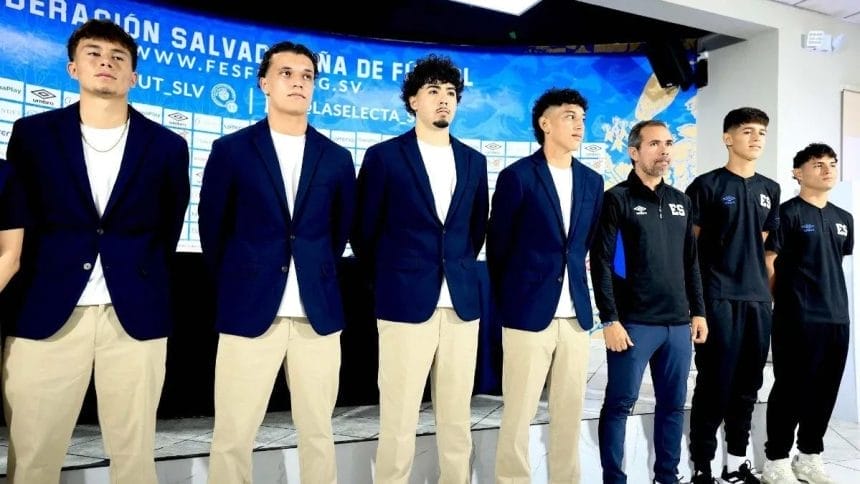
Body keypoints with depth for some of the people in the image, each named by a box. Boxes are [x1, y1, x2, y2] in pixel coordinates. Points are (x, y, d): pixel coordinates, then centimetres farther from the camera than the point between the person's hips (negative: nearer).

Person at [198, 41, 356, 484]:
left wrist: (317, 274, 12)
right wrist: (235, 283, 9)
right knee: (232, 436, 4)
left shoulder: (336, 158, 8)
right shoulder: (230, 149, 3)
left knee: (318, 431, 11)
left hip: (318, 312, 2)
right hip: (249, 309, -1)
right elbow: (212, 228, 7)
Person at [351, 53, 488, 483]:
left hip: (462, 303, 4)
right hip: (405, 302, -4)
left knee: (457, 419, 11)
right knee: (398, 420, 2)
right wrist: (388, 281, 7)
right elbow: (363, 230, 3)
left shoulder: (474, 161, 12)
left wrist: (459, 271, 14)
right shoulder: (384, 156, 0)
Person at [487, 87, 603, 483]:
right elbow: (498, 246, 0)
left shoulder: (592, 181, 12)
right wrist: (507, 302, 7)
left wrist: (575, 285, 15)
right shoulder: (517, 176, -4)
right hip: (528, 312, -5)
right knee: (518, 413, 2)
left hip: (576, 314, 5)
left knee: (570, 412, 12)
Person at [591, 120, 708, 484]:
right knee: (619, 403, 1)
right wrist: (610, 320, -14)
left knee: (673, 404, 12)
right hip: (634, 323, -5)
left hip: (678, 323, 6)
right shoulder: (617, 199, -4)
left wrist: (698, 311, 13)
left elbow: (691, 262, 18)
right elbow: (601, 264, -9)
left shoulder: (681, 201, 14)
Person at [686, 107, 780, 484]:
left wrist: (770, 290, 14)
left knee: (748, 384, 11)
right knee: (714, 384, -3)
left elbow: (763, 244, 20)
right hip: (718, 298, -6)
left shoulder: (770, 190, 14)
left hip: (758, 298, 6)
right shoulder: (707, 185, -4)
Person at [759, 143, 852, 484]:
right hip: (797, 318, -7)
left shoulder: (844, 219, 15)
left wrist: (834, 298, 17)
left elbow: (838, 263, 22)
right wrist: (778, 303, -6)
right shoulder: (788, 213, -6)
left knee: (825, 390, 12)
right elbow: (768, 262, -9)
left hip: (837, 317, 7)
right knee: (791, 388, -1)